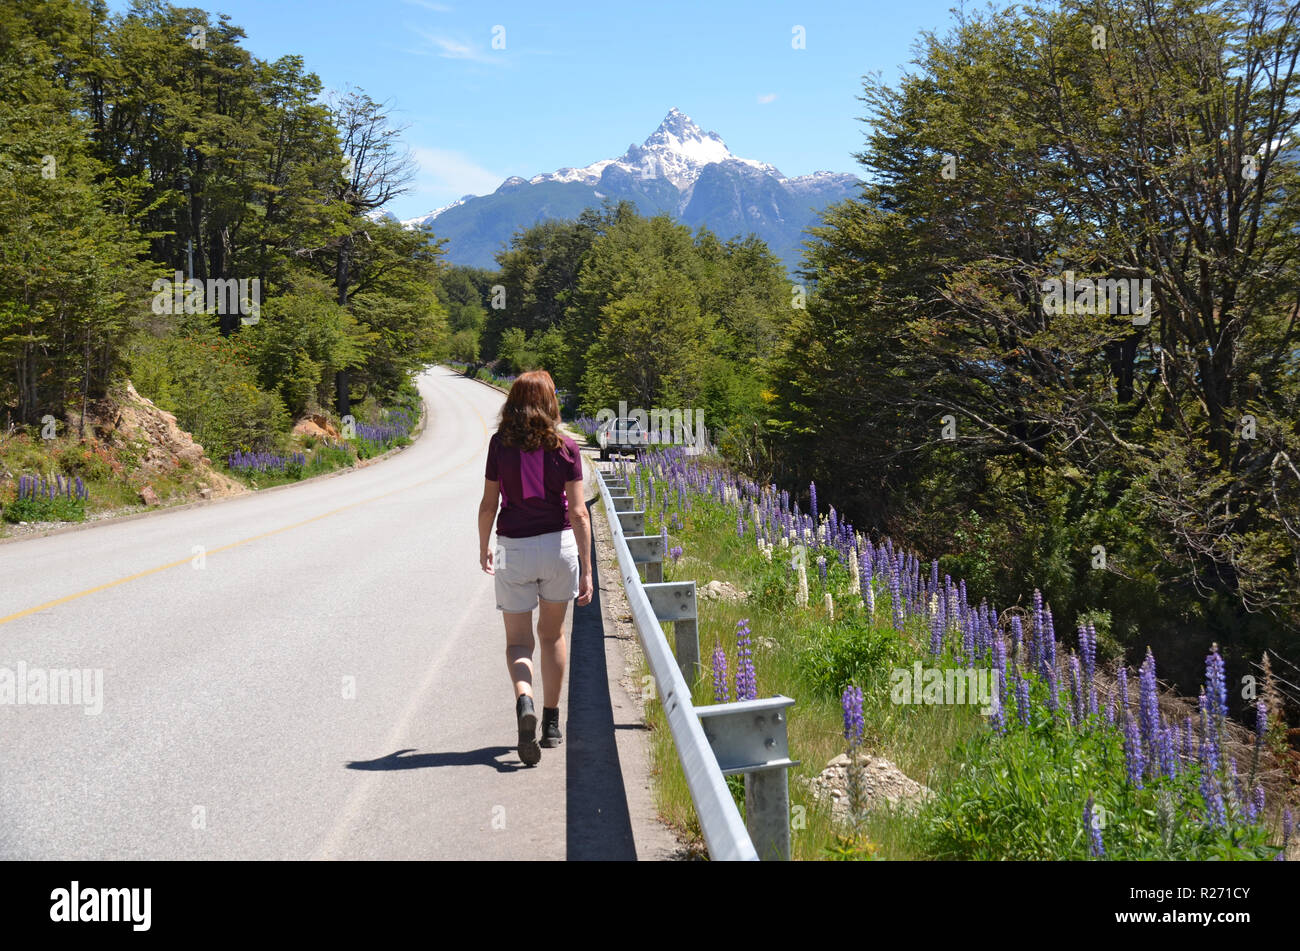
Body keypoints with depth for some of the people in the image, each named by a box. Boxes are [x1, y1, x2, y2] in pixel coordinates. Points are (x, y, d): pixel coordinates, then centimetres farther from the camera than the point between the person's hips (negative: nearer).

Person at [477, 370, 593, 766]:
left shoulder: (500, 443, -5)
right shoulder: (565, 447, -6)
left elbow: (488, 504, -1)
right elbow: (578, 512, -10)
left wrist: (483, 547, 15)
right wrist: (587, 569, -7)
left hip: (513, 550, -1)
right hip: (558, 545, 1)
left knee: (518, 640, 9)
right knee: (552, 635, 19)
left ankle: (524, 701, -21)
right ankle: (551, 724, 26)